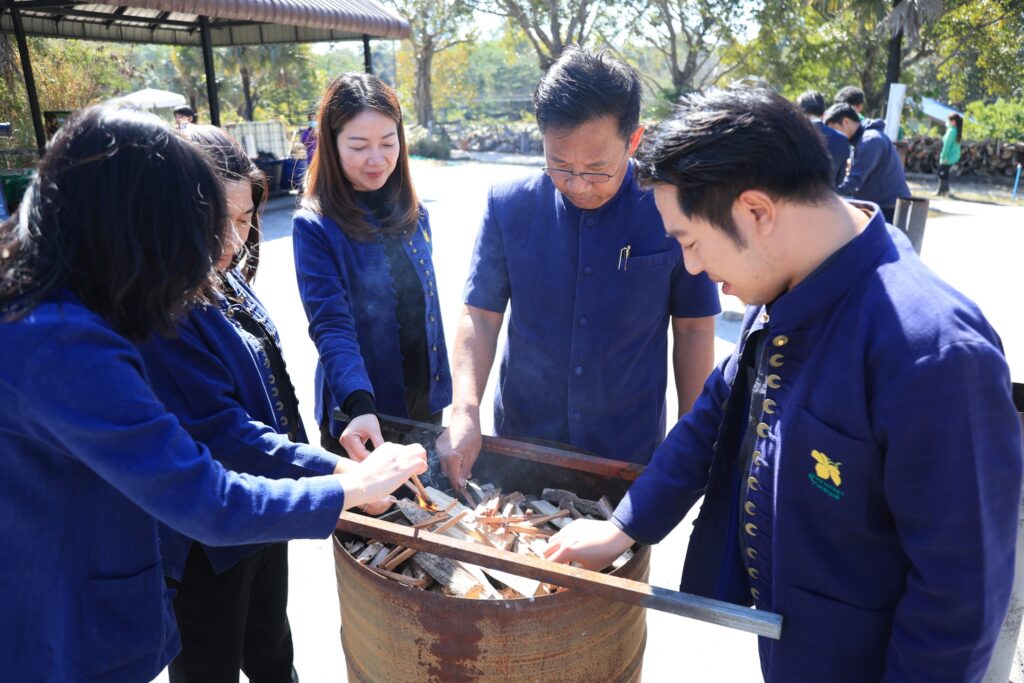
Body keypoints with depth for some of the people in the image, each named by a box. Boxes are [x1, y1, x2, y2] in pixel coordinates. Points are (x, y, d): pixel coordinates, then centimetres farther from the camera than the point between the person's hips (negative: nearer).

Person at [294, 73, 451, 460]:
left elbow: (427, 309, 9)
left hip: (425, 401, 5)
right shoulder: (314, 227, -15)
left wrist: (442, 386, 10)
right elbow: (331, 327, -24)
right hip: (360, 413, -5)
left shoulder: (414, 215, 2)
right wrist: (360, 407, -38)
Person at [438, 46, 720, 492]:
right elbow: (481, 315, -5)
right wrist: (465, 410, -19)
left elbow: (693, 328, -4)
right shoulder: (509, 206, -9)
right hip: (520, 443, 2)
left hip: (631, 454, -1)